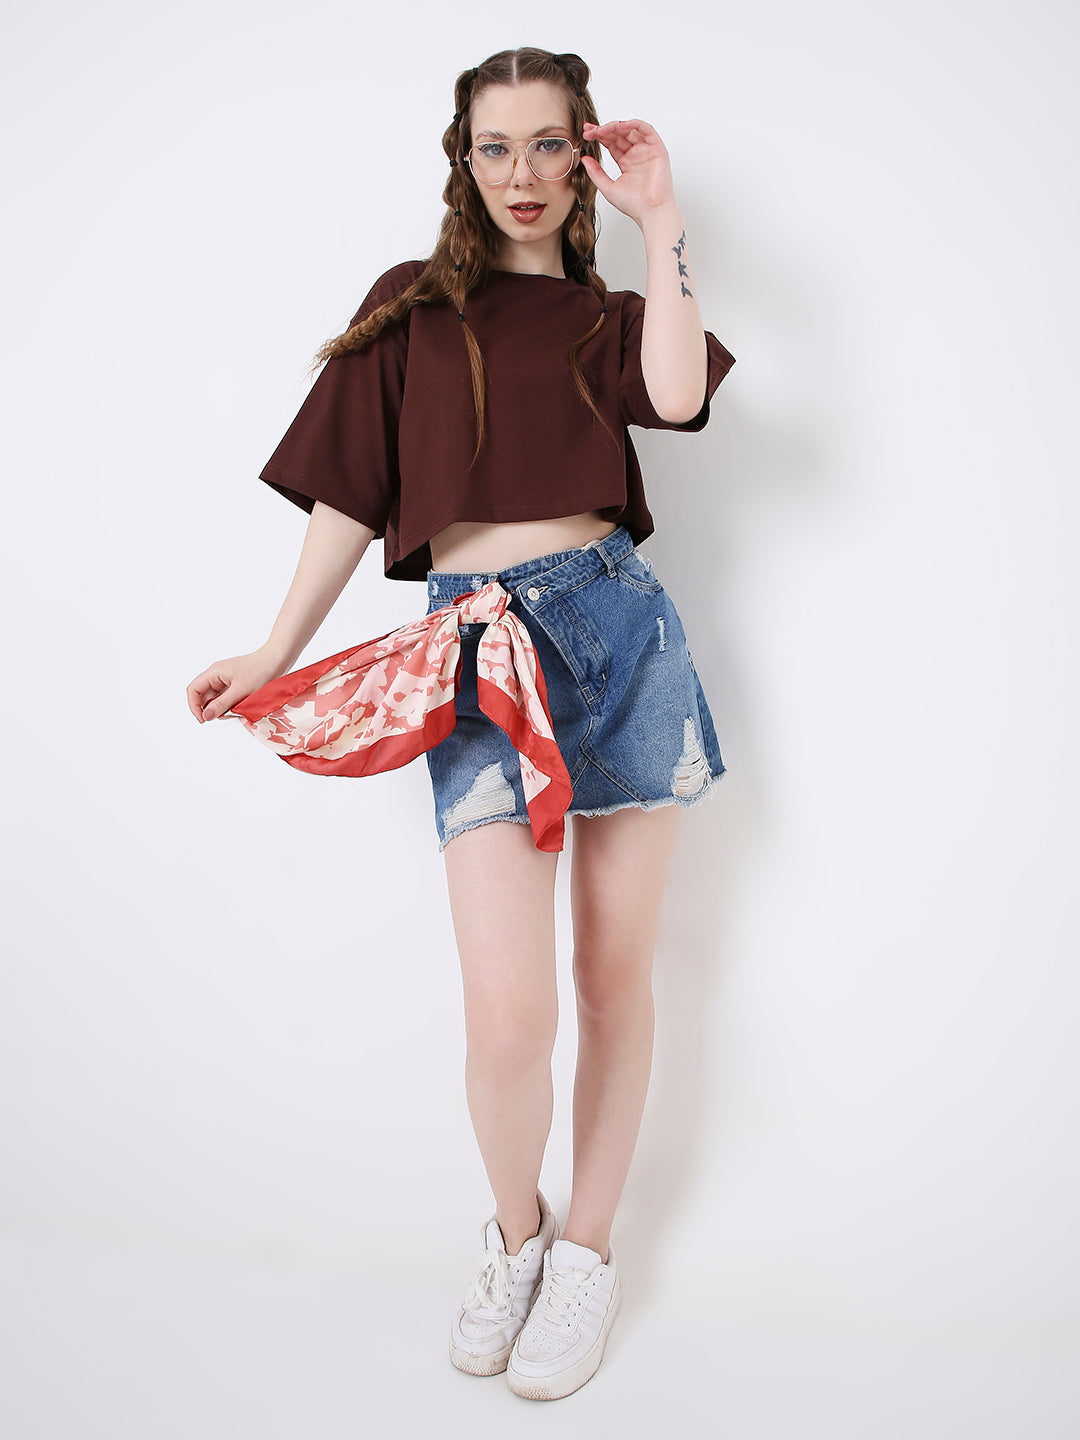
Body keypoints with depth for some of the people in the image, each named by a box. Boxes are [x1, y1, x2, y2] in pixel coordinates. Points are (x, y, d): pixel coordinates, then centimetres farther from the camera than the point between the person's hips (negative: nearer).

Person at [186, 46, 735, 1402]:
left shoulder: (608, 315, 15)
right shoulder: (412, 307, 14)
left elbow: (679, 393, -10)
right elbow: (353, 490, 12)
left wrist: (660, 223, -2)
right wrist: (278, 654, 10)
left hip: (618, 625, 2)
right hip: (475, 645, -1)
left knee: (615, 970, 7)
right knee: (507, 1012, -12)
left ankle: (586, 1249, 28)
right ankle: (512, 1228, 20)